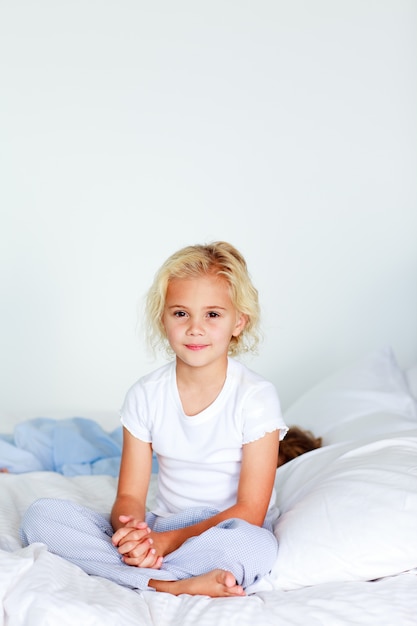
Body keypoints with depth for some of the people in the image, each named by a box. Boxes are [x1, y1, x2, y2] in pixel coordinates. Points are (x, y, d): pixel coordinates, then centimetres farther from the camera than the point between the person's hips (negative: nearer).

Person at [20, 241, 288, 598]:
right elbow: (130, 496, 0)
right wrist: (131, 529, -25)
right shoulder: (146, 395, 1)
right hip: (161, 529, 4)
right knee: (41, 515, -16)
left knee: (254, 546, -40)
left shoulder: (256, 397, -10)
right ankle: (170, 584, -28)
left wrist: (170, 540, -21)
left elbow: (250, 513, -12)